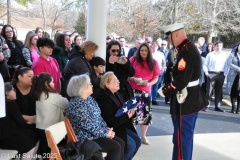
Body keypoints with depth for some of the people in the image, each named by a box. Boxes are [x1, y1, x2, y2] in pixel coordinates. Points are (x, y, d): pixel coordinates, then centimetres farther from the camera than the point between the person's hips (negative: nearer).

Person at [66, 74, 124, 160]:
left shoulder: (89, 98, 8)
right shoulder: (77, 105, -23)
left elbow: (98, 117, 13)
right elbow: (89, 126, -24)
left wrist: (106, 129, -2)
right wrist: (105, 133, -14)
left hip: (96, 133, 10)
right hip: (86, 138, -9)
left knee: (121, 143, -1)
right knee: (115, 147, -17)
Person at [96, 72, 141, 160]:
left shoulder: (117, 94, 10)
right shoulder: (104, 98, -20)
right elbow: (110, 121, -24)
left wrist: (130, 112, -5)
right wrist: (126, 116, -28)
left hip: (121, 126, 9)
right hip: (111, 129, -9)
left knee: (137, 140, 3)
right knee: (131, 145, -16)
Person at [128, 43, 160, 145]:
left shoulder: (153, 63, 5)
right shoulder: (133, 60, -1)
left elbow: (156, 78, 6)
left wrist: (149, 83, -12)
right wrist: (133, 79, -19)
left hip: (146, 91, 3)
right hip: (133, 90, -3)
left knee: (146, 113, 7)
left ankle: (143, 136, 22)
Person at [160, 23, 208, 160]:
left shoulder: (186, 52, -21)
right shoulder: (188, 48, 11)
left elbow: (181, 80, -26)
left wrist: (166, 91, -12)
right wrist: (168, 87, 5)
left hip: (186, 100, -10)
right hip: (192, 98, 10)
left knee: (182, 137, -1)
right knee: (186, 135, 21)